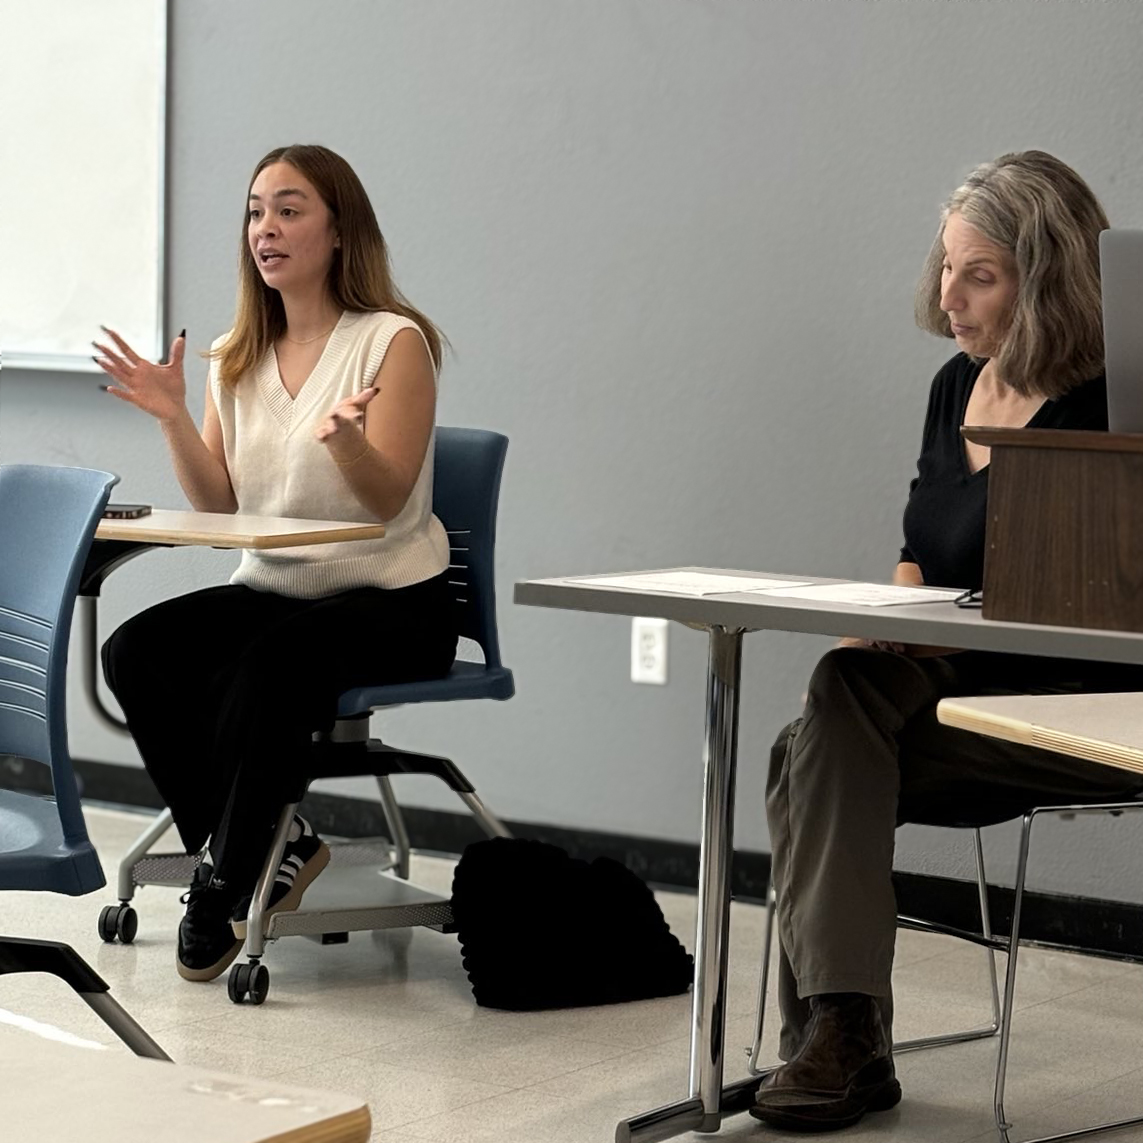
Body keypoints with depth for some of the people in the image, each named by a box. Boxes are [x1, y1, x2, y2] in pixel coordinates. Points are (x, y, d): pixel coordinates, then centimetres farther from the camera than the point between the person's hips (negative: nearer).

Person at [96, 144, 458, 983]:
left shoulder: (394, 341, -7)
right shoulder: (237, 356, 10)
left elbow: (386, 499, -14)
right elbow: (218, 505, 7)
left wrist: (343, 436, -34)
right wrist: (174, 417, -8)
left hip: (388, 599, -6)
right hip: (270, 590, 6)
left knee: (264, 670, -35)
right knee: (134, 652, -20)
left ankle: (229, 887, -13)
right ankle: (274, 846, -9)